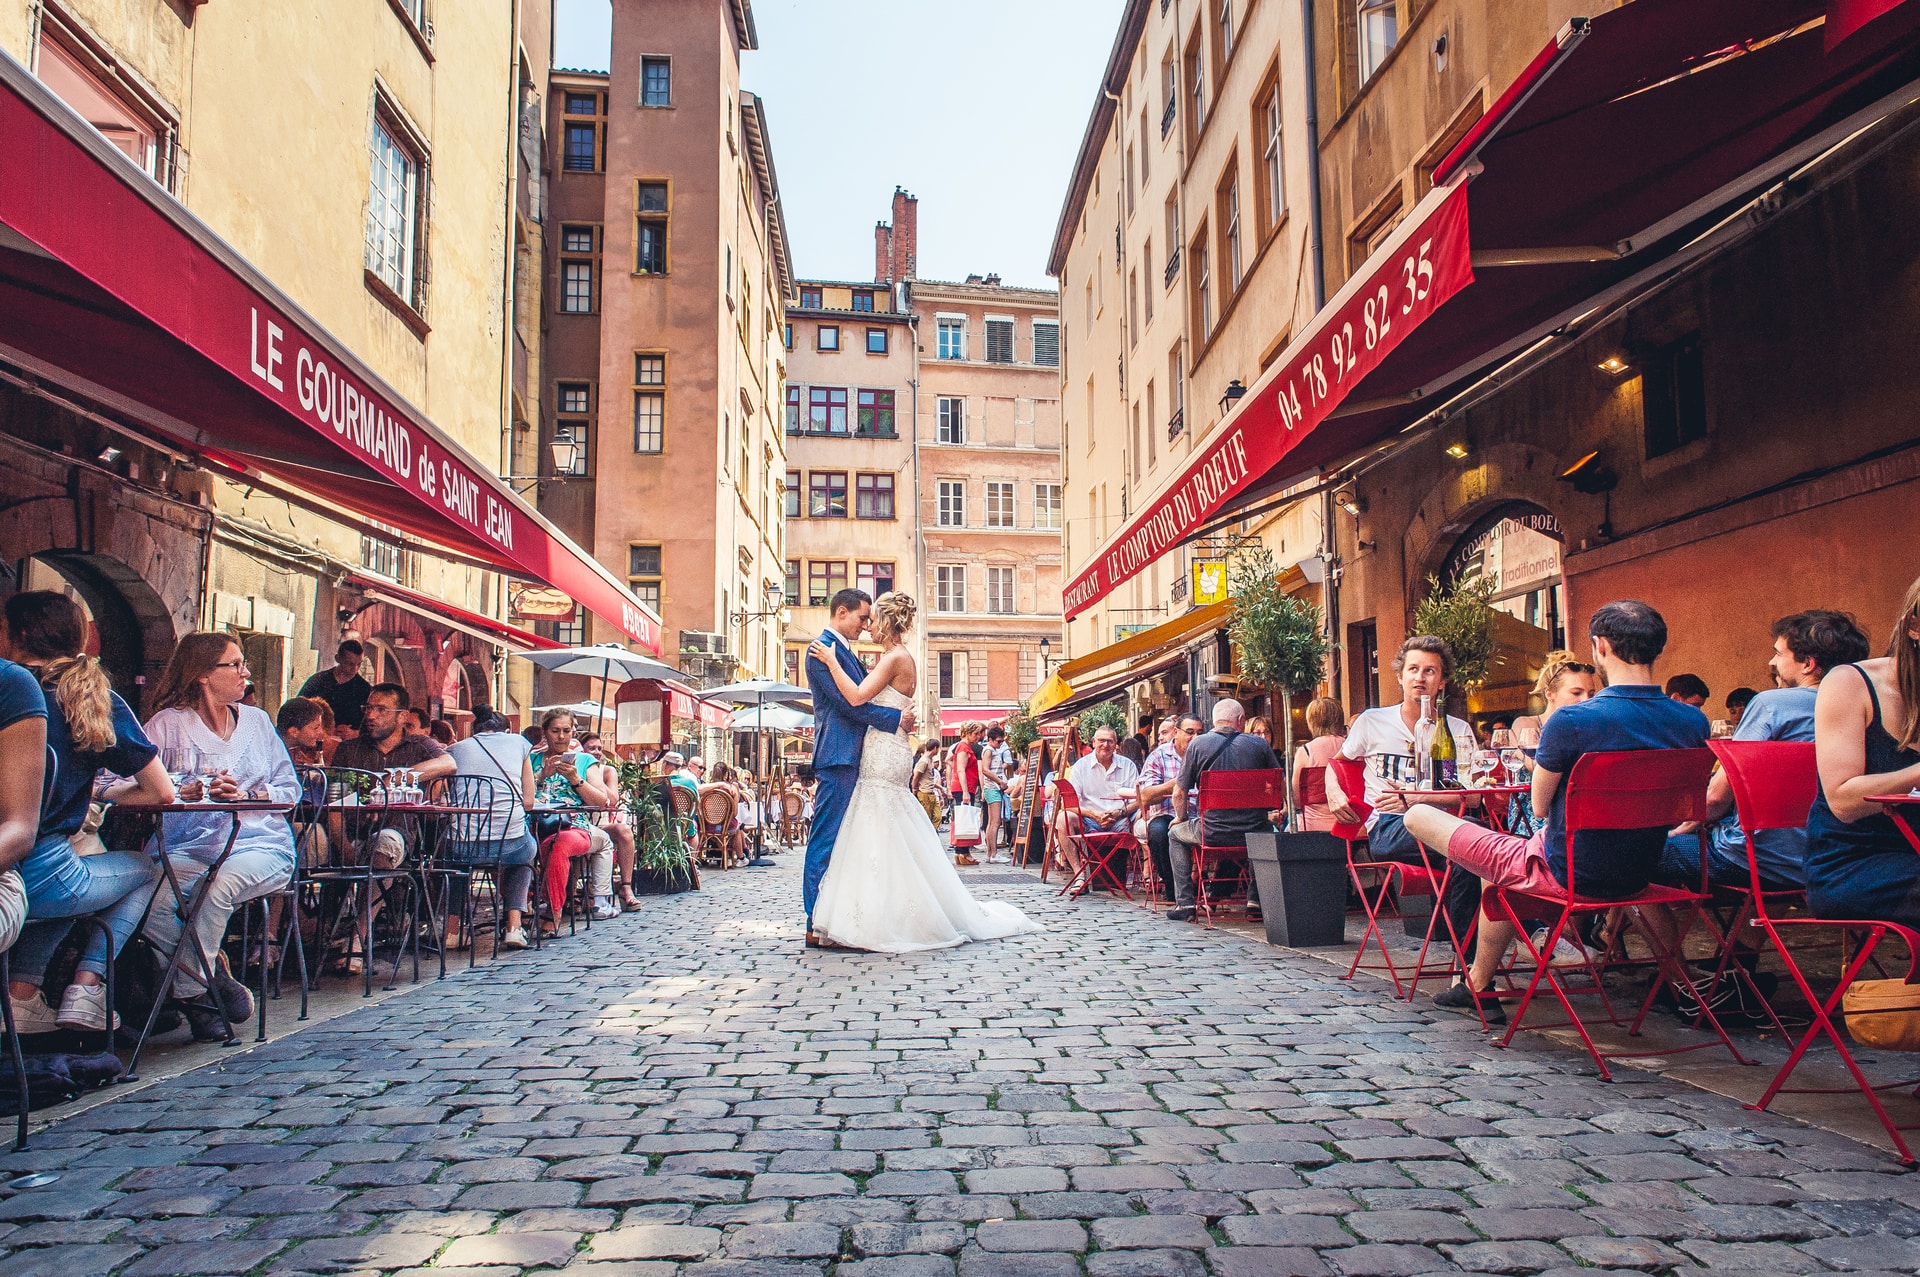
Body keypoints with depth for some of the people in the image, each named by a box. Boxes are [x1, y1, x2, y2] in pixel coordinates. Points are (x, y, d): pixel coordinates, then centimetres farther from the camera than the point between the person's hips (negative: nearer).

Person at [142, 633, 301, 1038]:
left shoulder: (256, 720, 17)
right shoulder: (168, 724, 8)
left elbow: (289, 787, 14)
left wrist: (248, 797, -5)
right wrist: (186, 791, -20)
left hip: (259, 842, 1)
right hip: (188, 848, 0)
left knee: (218, 884, -33)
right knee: (151, 897, -31)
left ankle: (192, 990, -13)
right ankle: (214, 977, -11)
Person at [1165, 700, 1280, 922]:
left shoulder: (1197, 744, -1)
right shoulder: (1260, 744, 2)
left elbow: (1179, 793, 0)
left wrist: (1180, 818, 21)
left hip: (1213, 834, -2)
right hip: (1253, 833, 2)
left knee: (1175, 833, 28)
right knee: (1267, 828, 37)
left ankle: (1184, 903, 18)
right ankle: (1255, 899, 29)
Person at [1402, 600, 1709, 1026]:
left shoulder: (1570, 721, -23)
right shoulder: (1693, 721, -7)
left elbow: (1540, 806, -9)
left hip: (1565, 875, -6)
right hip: (1638, 876, 6)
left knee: (1418, 817, 5)